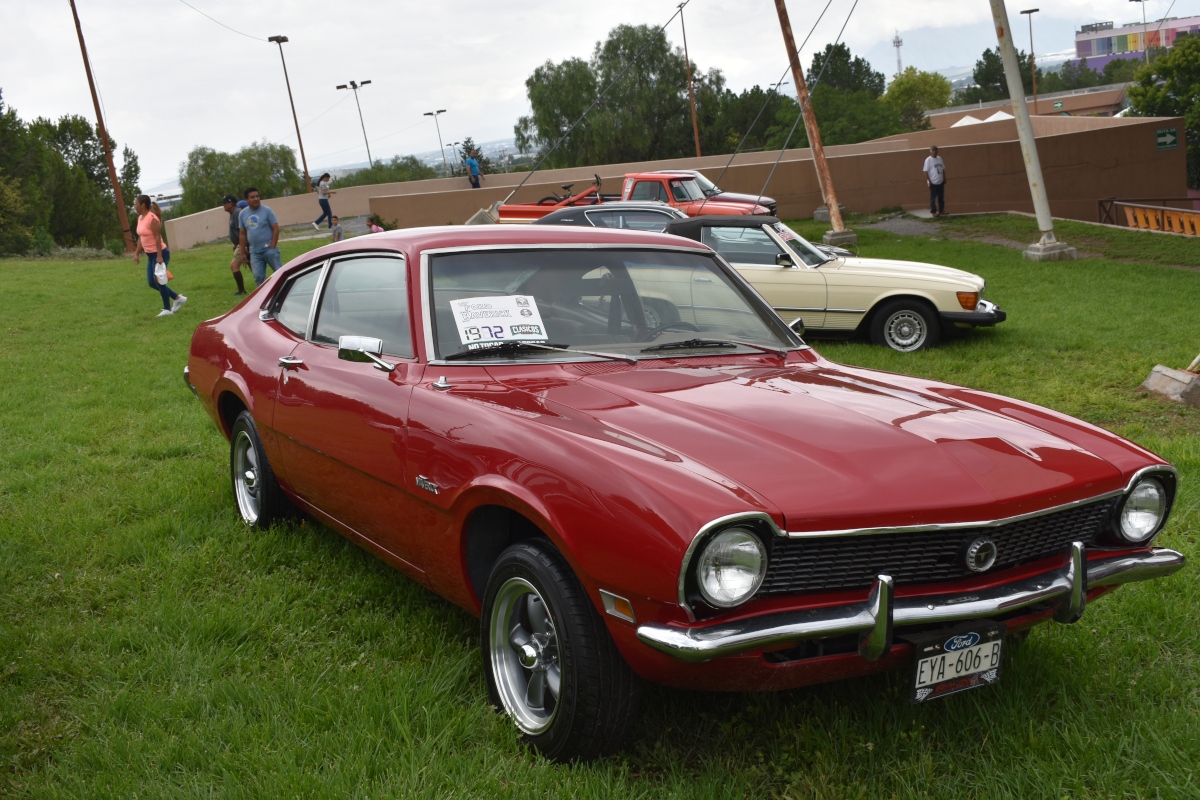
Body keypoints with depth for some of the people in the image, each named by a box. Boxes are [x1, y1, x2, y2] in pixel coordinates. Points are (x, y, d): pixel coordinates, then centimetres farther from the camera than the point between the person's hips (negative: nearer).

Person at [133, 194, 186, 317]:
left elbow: (158, 238, -21)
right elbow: (141, 238, 16)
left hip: (160, 253, -10)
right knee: (152, 283, 10)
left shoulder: (152, 218, -18)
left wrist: (159, 256, -24)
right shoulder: (140, 218, 9)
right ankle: (177, 298, 22)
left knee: (159, 281, -6)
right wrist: (137, 253, 14)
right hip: (150, 255, 10)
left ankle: (167, 309, 7)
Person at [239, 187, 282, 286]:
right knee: (258, 277, 3)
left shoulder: (266, 210, -6)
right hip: (254, 252, 4)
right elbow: (242, 234, 11)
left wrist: (272, 247, -12)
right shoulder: (242, 214, 6)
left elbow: (276, 229, -7)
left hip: (269, 249, -4)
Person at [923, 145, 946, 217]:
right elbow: (925, 171, -13)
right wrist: (929, 181, -17)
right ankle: (933, 212, 3)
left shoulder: (939, 158, 9)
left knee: (941, 197, 13)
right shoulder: (928, 160, -11)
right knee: (933, 198, -2)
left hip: (941, 182, 7)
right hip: (933, 182, -7)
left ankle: (941, 210, 22)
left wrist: (944, 178, 12)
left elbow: (943, 169, 16)